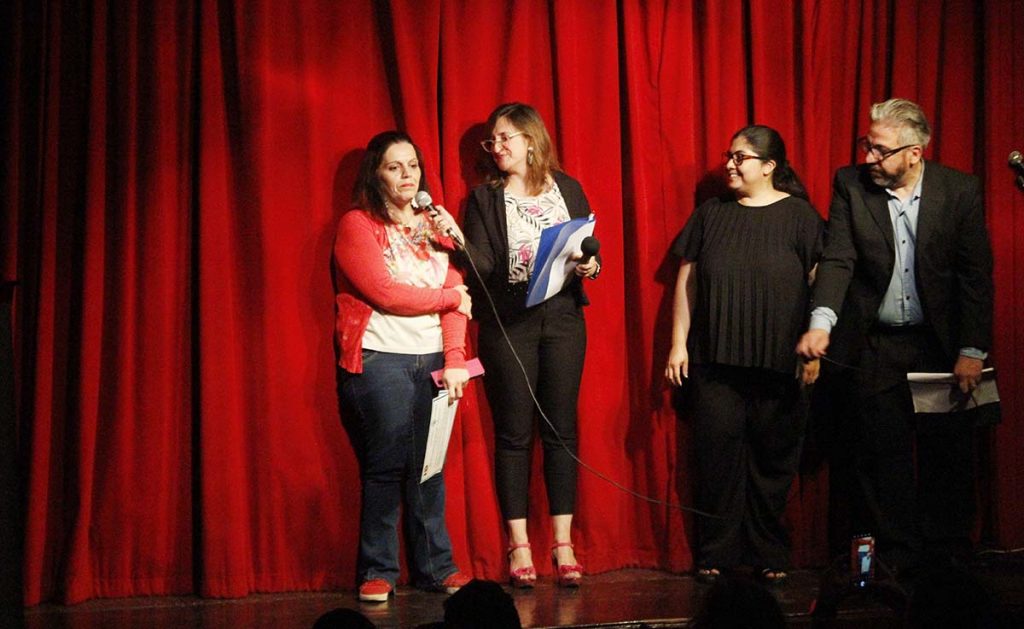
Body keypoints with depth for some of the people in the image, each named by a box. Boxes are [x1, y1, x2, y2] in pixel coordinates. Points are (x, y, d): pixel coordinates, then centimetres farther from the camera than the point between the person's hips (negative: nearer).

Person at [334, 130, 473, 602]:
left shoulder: (433, 225, 16)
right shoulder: (357, 225, 0)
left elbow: (455, 293, 7)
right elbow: (385, 294, -10)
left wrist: (455, 359, -5)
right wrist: (450, 298, 0)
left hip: (433, 360, 4)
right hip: (379, 361, -4)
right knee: (385, 466, -6)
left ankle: (436, 566, 8)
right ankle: (377, 572, 1)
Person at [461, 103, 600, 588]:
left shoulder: (567, 189, 10)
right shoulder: (485, 197, 5)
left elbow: (589, 250, 14)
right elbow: (483, 266, -3)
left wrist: (590, 265, -8)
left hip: (562, 317, 1)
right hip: (507, 322, -1)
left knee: (561, 429, 3)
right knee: (514, 433, 0)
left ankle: (564, 544, 8)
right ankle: (519, 546, 6)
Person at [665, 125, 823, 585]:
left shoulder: (798, 215, 1)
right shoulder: (711, 215, 9)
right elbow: (686, 281, 11)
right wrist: (679, 343, 7)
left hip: (778, 364, -2)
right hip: (715, 359, 2)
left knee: (772, 459, 3)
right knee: (717, 453, 0)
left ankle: (769, 556, 12)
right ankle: (716, 555, 8)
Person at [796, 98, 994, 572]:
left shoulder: (960, 191, -5)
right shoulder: (850, 185, -3)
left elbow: (975, 275, -4)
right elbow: (838, 260, -11)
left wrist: (972, 351, -10)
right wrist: (821, 323, -27)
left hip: (941, 346, 0)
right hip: (874, 349, 1)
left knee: (948, 453, 4)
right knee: (881, 455, 4)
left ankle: (948, 559, 17)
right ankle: (894, 559, 14)